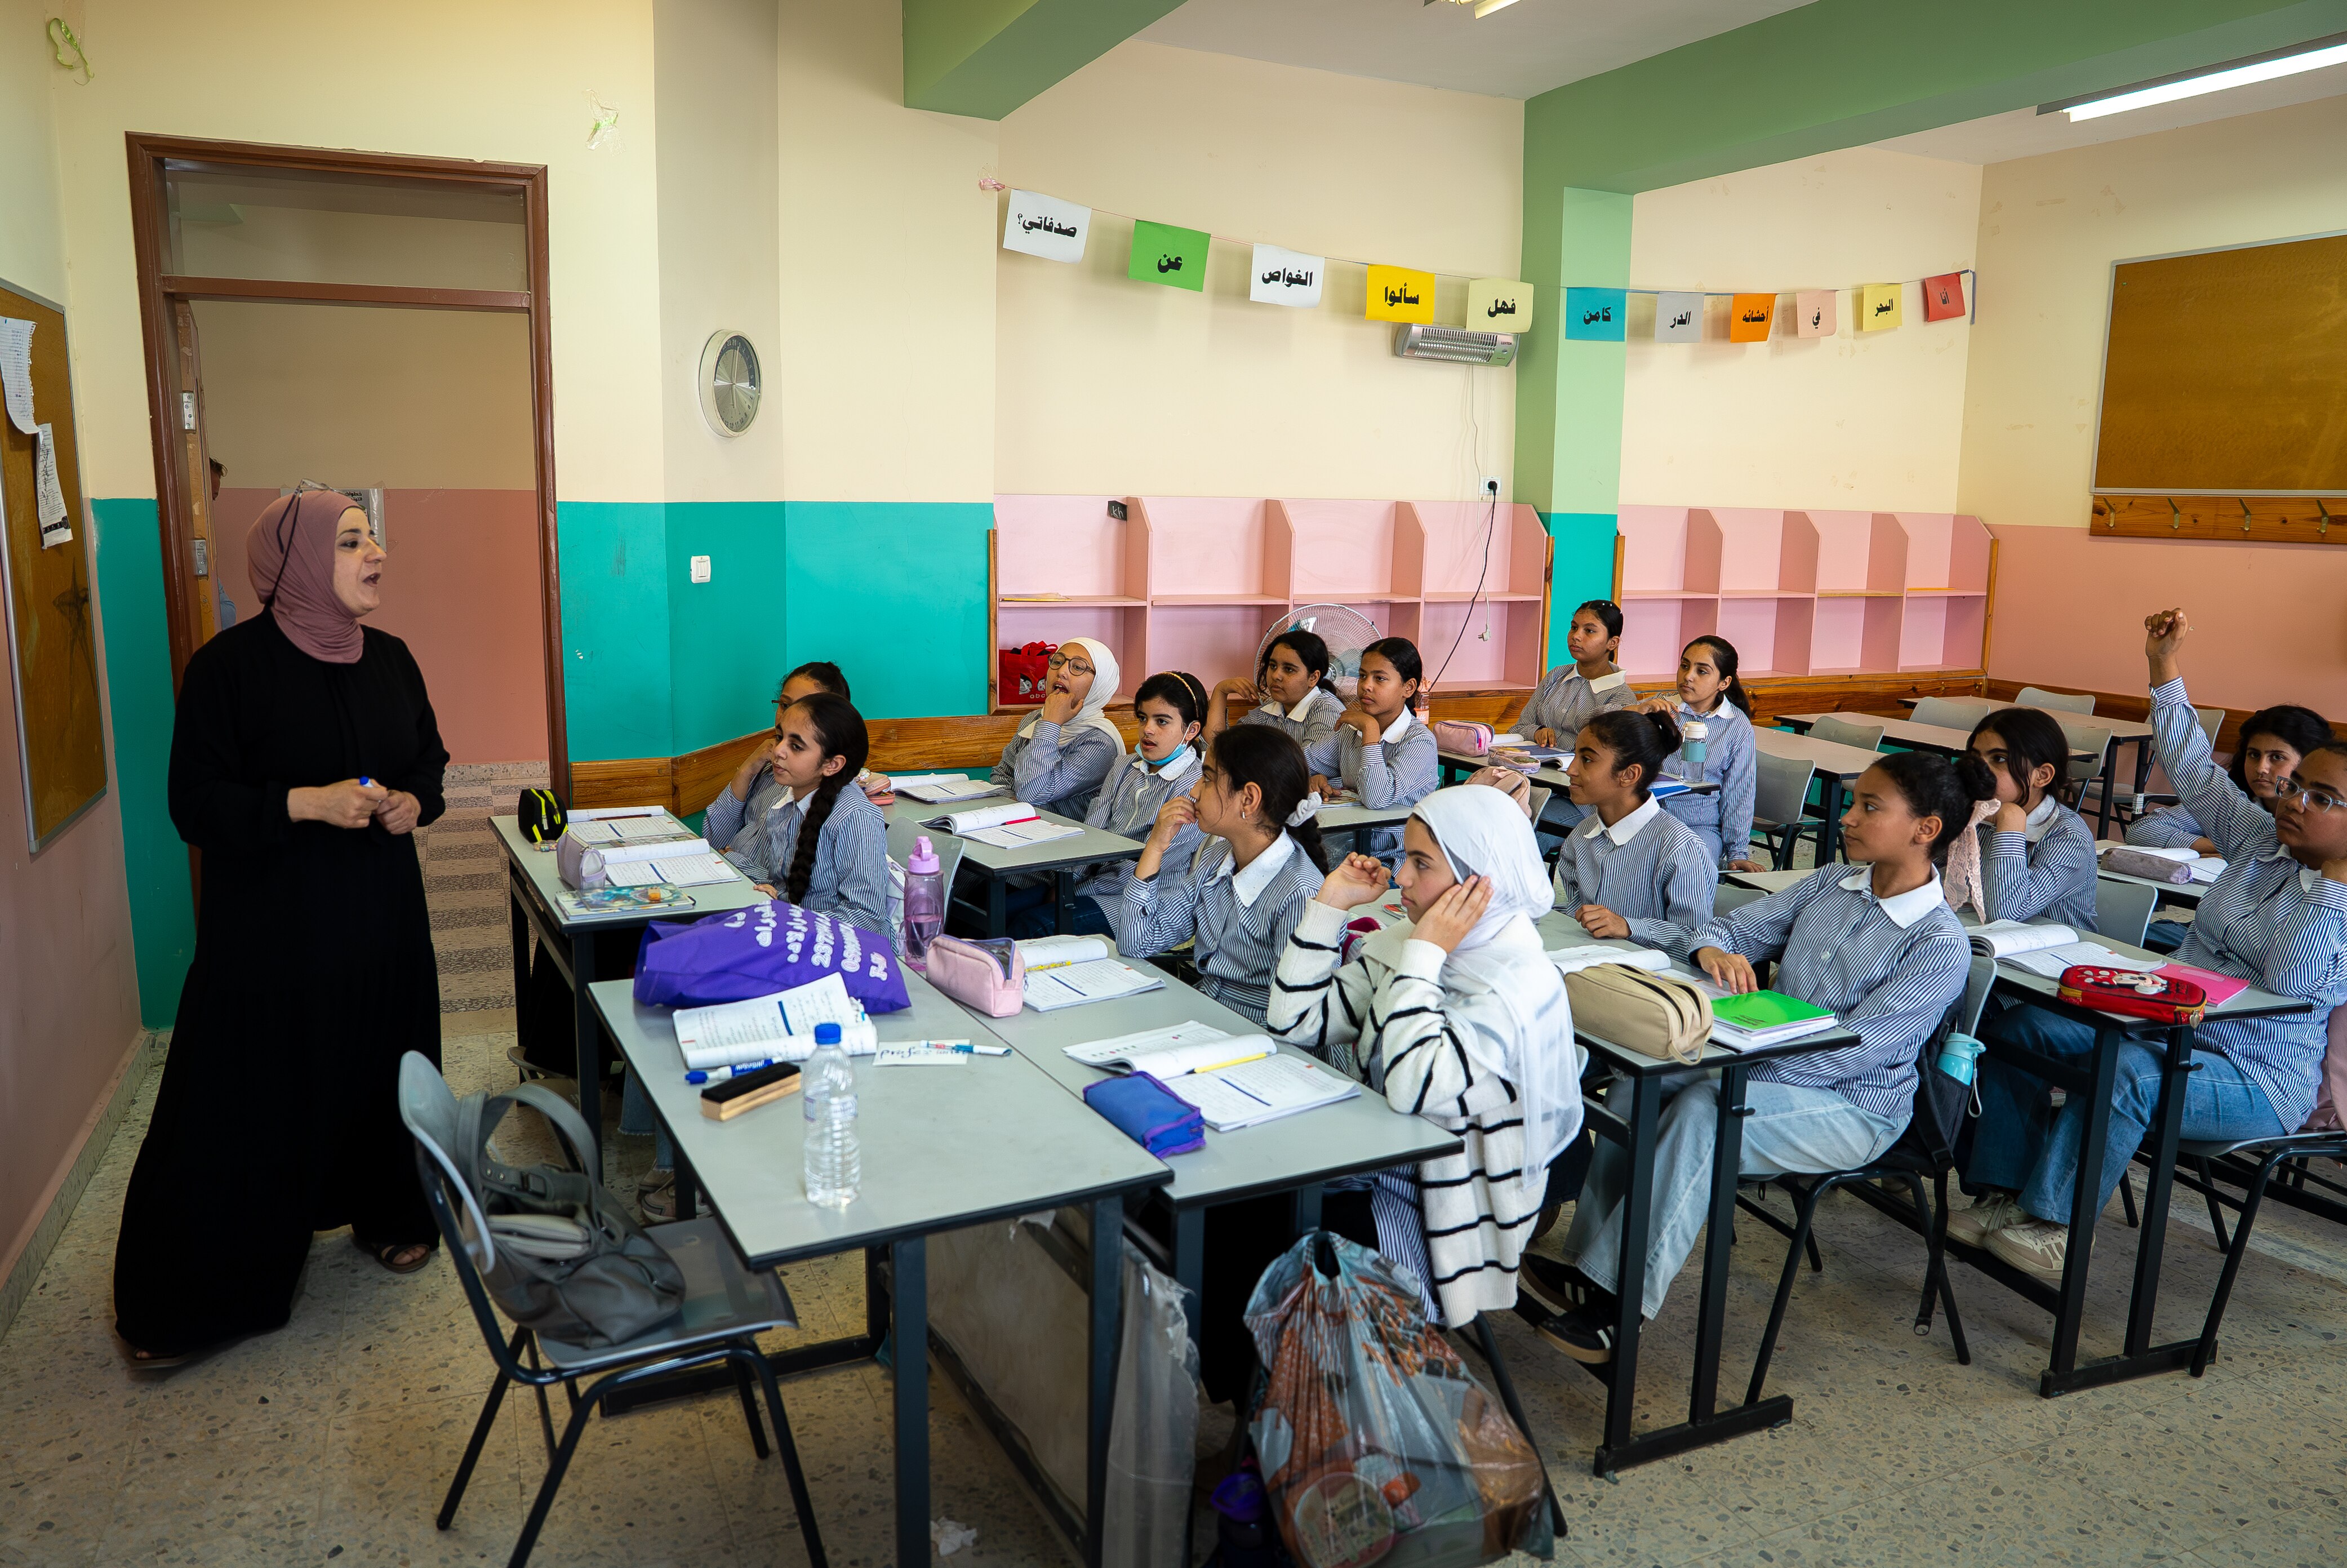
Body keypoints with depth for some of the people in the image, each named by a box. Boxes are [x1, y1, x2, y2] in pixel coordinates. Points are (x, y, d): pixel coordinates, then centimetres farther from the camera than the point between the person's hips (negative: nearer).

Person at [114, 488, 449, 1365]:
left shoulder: (390, 659, 5)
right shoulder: (230, 665, -12)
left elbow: (430, 759, 17)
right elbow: (195, 802, -11)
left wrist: (416, 802, -5)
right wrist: (305, 803, -24)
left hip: (381, 916, 5)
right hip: (268, 927, -5)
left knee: (382, 1067, 13)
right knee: (247, 1099, 2)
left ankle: (385, 1214, 36)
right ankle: (179, 1302, 18)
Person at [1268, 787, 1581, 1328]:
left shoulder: (1521, 987, -19)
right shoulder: (1402, 944, 3)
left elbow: (1413, 1089, -33)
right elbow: (1295, 1021, 2)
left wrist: (1425, 957, -25)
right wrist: (1331, 903, -3)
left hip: (1434, 1223, -7)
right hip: (1362, 1167, 7)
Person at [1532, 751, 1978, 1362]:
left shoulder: (1941, 947, -15)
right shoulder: (1832, 883, 5)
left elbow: (1848, 1053, -21)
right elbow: (1724, 927, 5)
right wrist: (1711, 950, -20)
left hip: (1851, 1109, -6)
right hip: (1772, 1066, 6)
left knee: (1704, 1110, -33)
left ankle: (1618, 1297, -27)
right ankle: (1589, 1260, -15)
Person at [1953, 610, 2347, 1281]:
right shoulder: (2263, 842, 10)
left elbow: (2291, 985, -18)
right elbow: (2196, 772, 11)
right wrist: (2165, 668, 8)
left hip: (2256, 1079, -7)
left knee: (2129, 1073, -37)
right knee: (2016, 1027, -10)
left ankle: (2055, 1224, -23)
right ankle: (2003, 1194, -9)